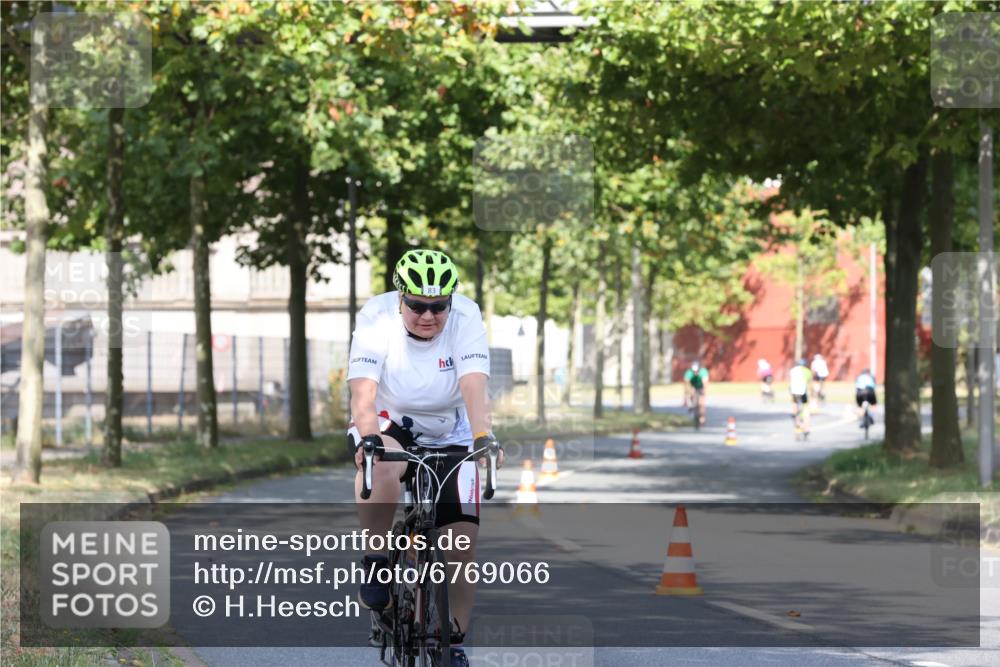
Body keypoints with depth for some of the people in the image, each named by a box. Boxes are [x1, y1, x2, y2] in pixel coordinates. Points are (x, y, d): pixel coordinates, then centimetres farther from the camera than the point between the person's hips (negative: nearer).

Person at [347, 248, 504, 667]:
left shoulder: (465, 319, -20)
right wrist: (368, 440, -50)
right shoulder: (377, 318, -22)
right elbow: (363, 392, -32)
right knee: (382, 467, -38)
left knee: (462, 543, -7)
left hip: (448, 436, 2)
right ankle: (376, 561, -17)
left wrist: (484, 438, -48)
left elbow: (474, 388, -31)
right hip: (388, 424, -2)